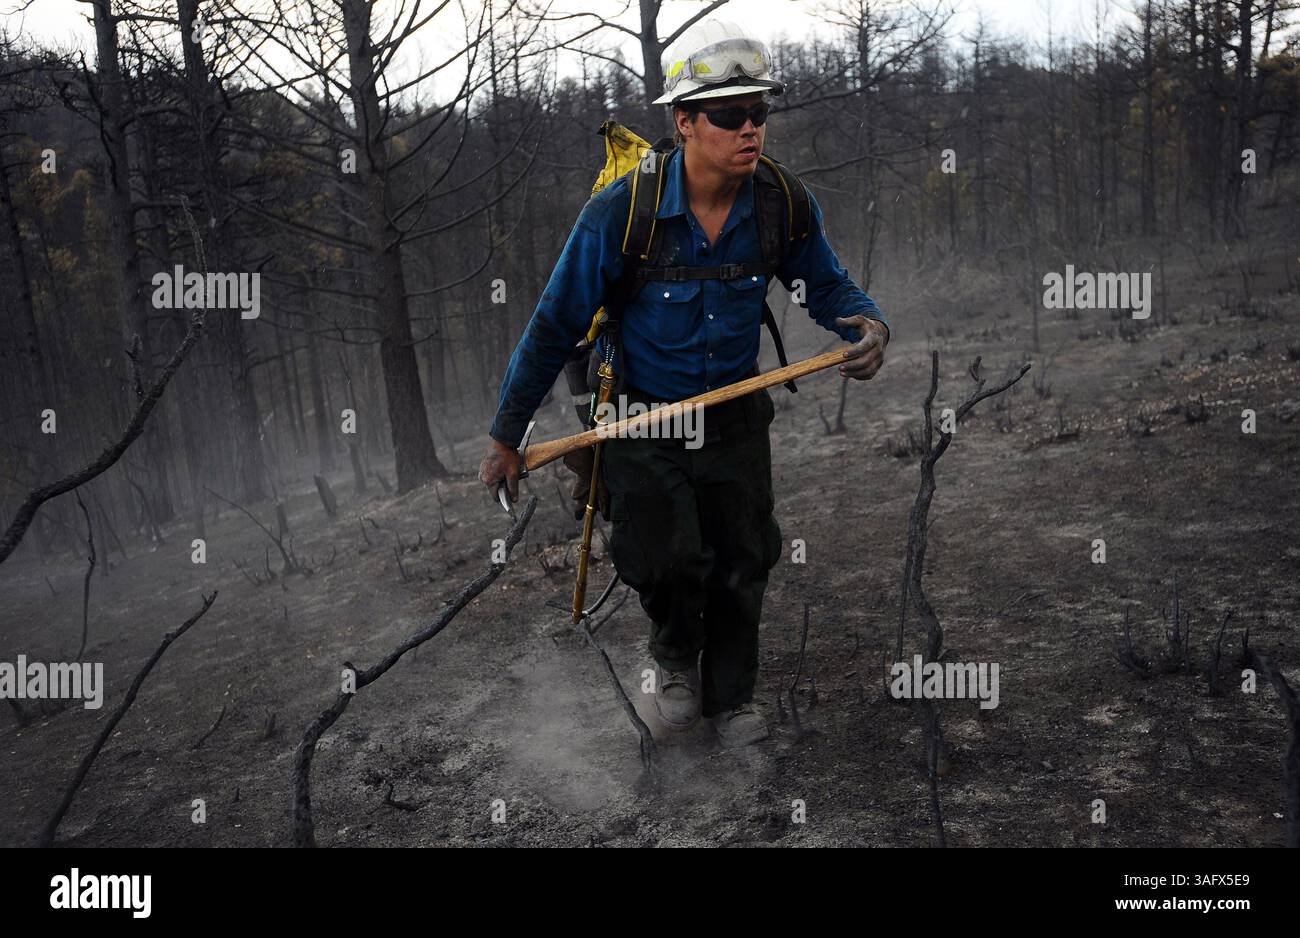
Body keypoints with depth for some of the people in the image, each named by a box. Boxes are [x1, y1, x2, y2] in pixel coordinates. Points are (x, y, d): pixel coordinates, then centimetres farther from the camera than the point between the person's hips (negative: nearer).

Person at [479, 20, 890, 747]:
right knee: (669, 561, -16)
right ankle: (676, 656, 20)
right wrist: (507, 437, -7)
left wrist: (869, 323, -19)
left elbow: (827, 285, 6)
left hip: (736, 419, 3)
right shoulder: (620, 213, -21)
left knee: (744, 562, 8)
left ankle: (733, 693, 35)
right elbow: (556, 327, -12)